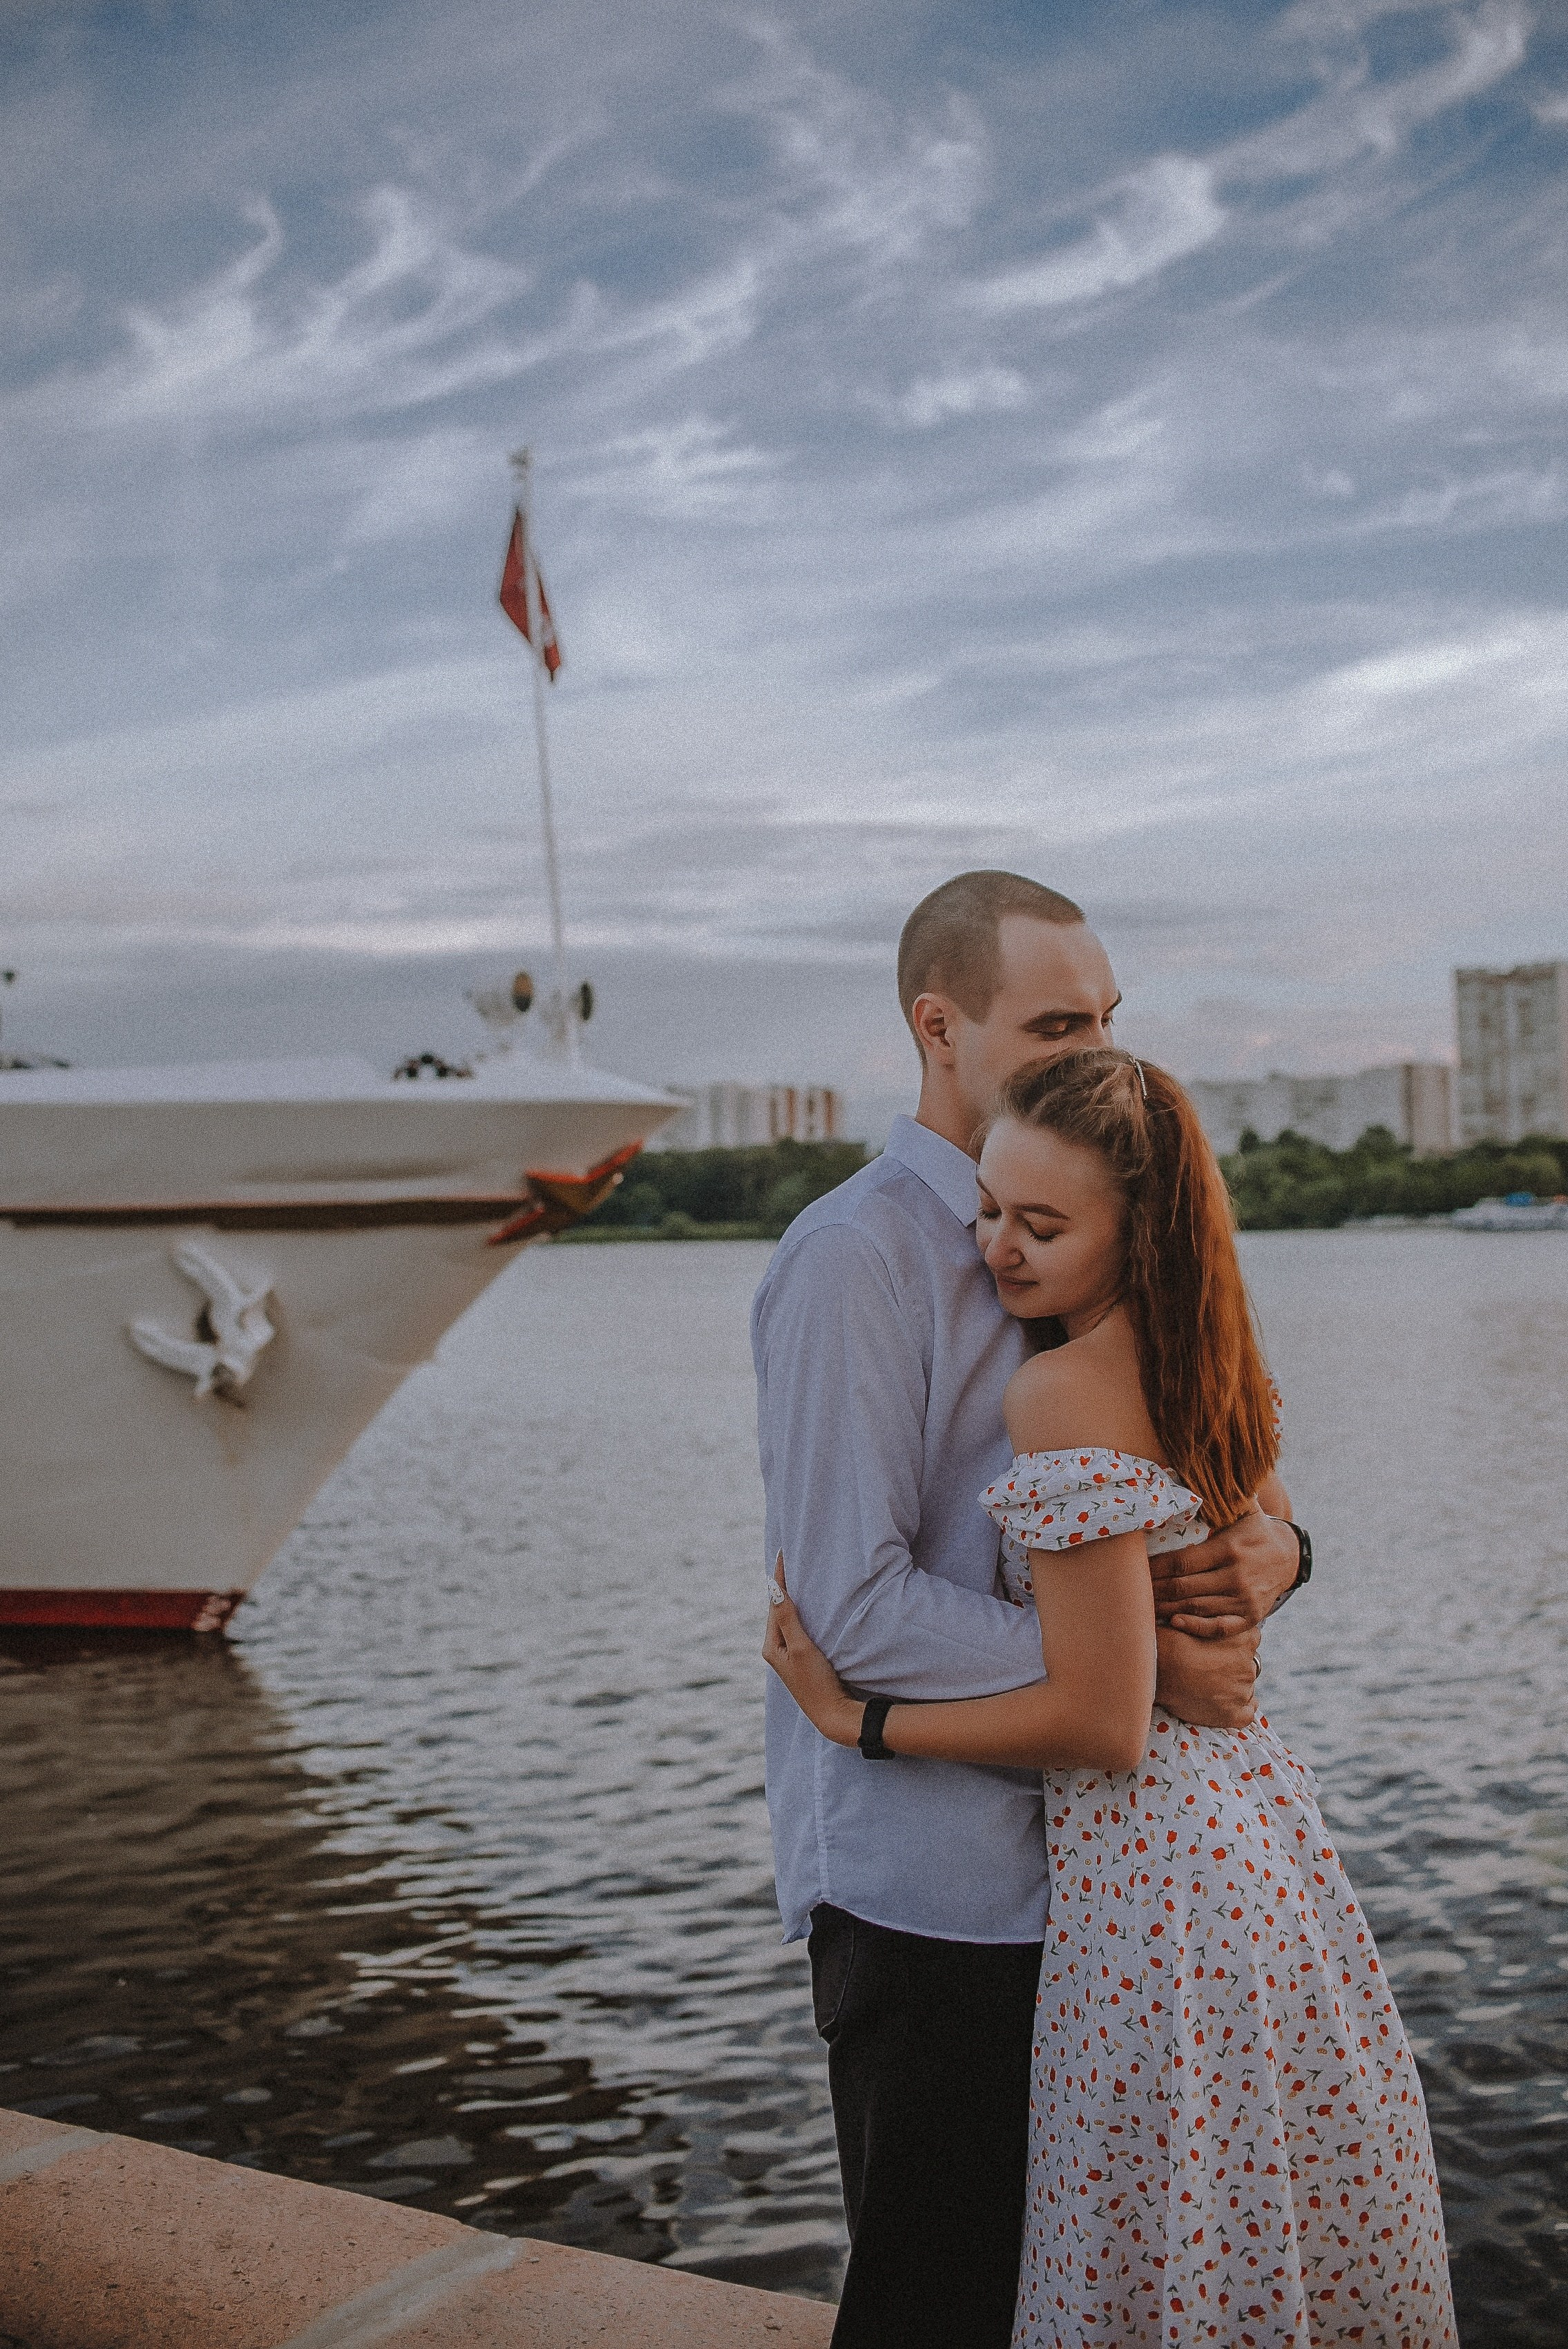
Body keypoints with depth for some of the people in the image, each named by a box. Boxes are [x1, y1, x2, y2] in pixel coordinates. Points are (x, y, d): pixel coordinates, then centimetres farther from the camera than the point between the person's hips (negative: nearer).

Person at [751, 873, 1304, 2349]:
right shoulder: (855, 1259, -16)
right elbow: (857, 1608, -22)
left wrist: (1270, 1545, -9)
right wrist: (1133, 1663, -19)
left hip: (1075, 1855, 8)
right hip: (927, 1881, -8)